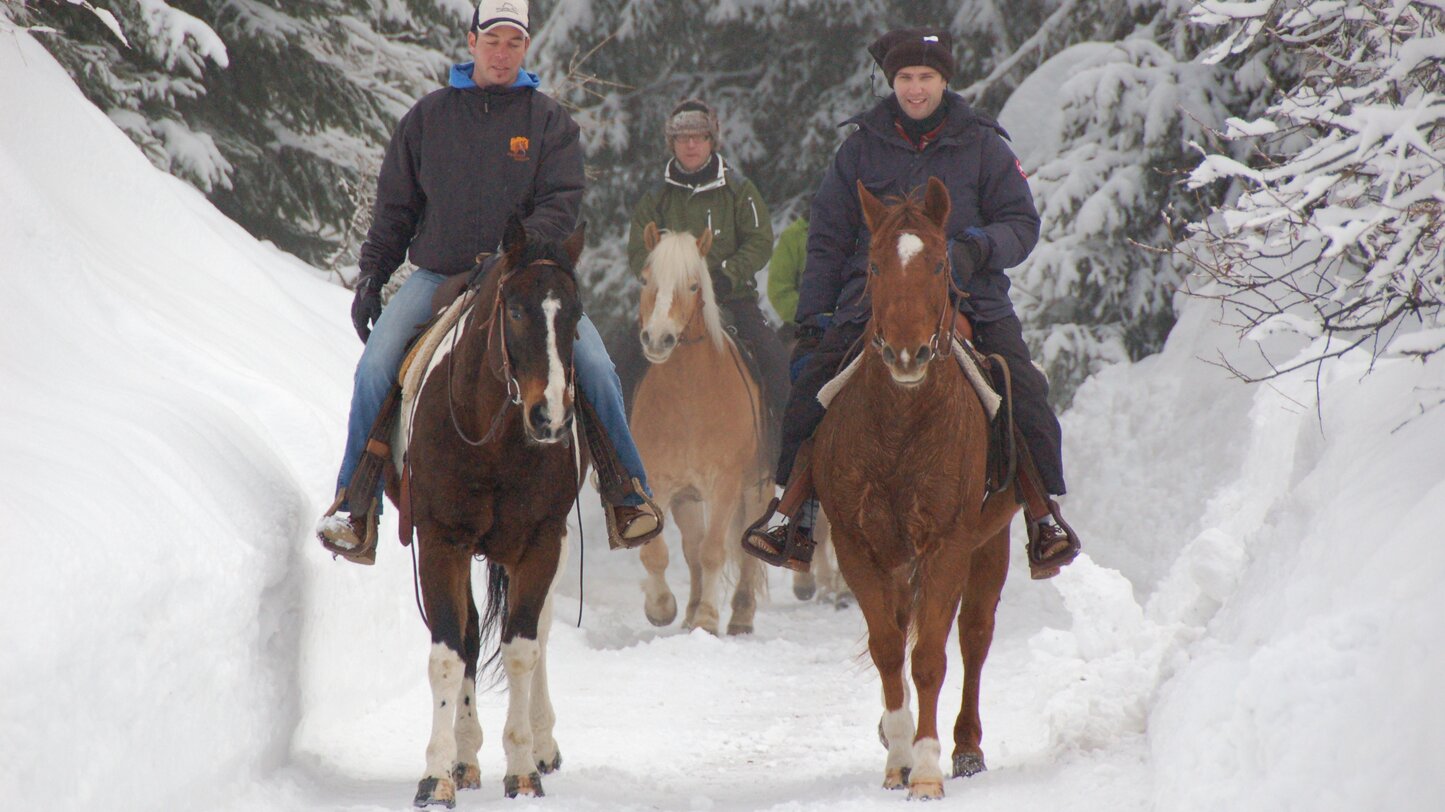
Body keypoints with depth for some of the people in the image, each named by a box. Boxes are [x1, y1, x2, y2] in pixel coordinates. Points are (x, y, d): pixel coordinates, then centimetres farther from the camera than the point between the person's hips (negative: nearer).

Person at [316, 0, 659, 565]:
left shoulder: (549, 121, 5)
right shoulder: (428, 117, 9)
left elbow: (561, 204, -5)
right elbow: (395, 208, 14)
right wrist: (371, 276, 4)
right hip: (438, 275, 1)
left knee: (595, 367, -19)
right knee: (375, 368, -21)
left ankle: (628, 492, -3)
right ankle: (356, 504, -10)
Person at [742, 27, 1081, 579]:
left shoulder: (982, 146, 6)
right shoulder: (861, 148, 8)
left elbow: (1022, 224, 7)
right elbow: (827, 239, 12)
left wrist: (979, 247, -15)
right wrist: (812, 319, 5)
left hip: (971, 300, -1)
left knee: (1023, 393, -20)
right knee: (810, 387, -15)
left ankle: (1044, 515, -8)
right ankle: (800, 520, -5)